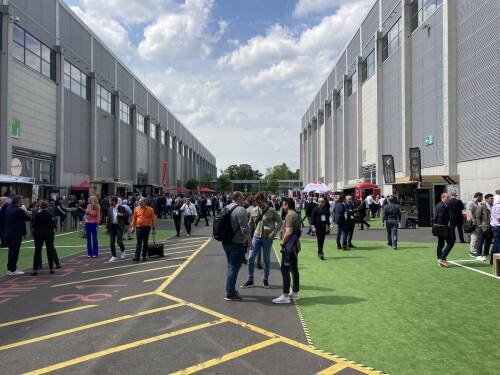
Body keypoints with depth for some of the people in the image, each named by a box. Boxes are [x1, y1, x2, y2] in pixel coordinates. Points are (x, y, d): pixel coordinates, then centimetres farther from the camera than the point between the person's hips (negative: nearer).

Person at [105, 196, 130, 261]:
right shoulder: (110, 209, 8)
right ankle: (113, 256, 12)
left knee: (119, 241, -8)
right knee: (112, 242, 1)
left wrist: (122, 215, -18)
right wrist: (107, 228, 5)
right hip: (112, 226, 4)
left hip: (119, 226, -4)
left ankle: (123, 251, 22)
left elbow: (127, 215, 2)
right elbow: (108, 218, 10)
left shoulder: (121, 208, -4)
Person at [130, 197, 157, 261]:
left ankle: (144, 256, 19)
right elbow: (134, 218, 10)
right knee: (139, 243, -3)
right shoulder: (136, 209, 3)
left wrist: (153, 229, -4)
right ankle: (137, 257, -7)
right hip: (139, 228, 1)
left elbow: (153, 219, -2)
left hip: (147, 228, -1)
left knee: (145, 243, 8)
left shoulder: (150, 209, -5)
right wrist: (133, 227, 6)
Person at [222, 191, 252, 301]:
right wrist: (249, 241, -11)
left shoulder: (226, 208, 10)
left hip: (226, 242, 9)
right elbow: (245, 229, -21)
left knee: (231, 266, 19)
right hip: (237, 243, -8)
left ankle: (231, 289, 27)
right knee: (234, 268, -4)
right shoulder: (240, 210, -16)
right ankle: (230, 294, -2)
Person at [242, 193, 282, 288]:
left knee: (266, 259, 7)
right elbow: (251, 224, 12)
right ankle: (250, 280, 12)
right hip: (256, 237, 3)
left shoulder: (271, 211, -5)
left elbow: (280, 222, -1)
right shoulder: (253, 210, 4)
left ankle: (265, 279, 23)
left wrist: (273, 233, -10)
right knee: (251, 258, -1)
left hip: (267, 238, -3)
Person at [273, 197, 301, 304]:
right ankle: (295, 292, 25)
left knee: (285, 270, -8)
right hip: (295, 245, 11)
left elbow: (288, 232, -25)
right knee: (294, 269, 16)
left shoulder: (290, 216, -17)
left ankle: (285, 296, -8)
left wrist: (283, 242, -11)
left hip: (289, 246, -11)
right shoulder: (295, 215, 15)